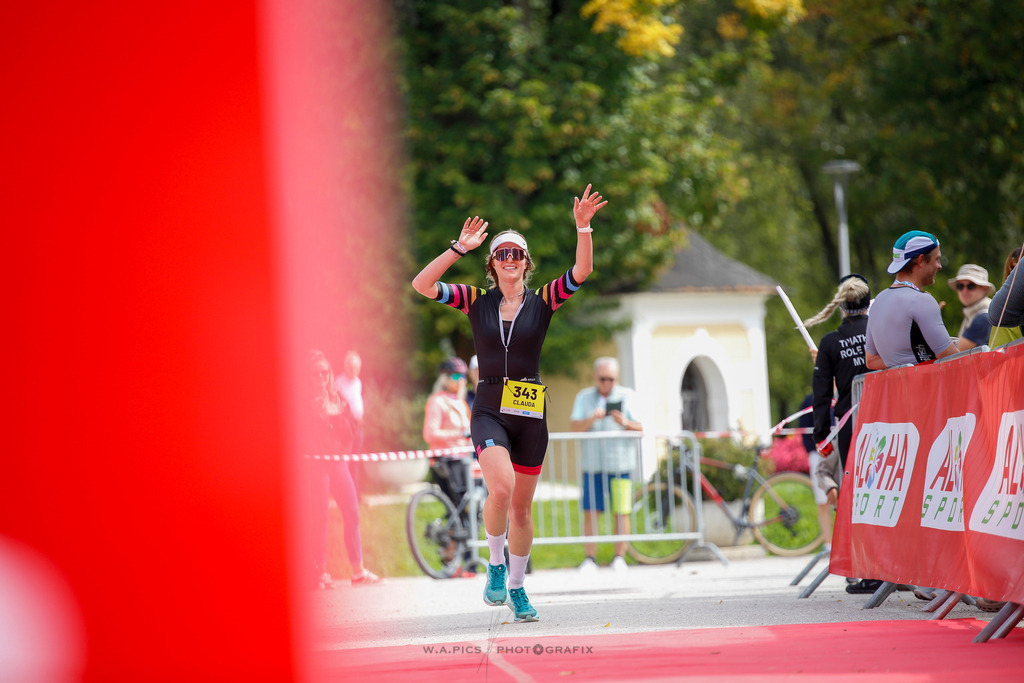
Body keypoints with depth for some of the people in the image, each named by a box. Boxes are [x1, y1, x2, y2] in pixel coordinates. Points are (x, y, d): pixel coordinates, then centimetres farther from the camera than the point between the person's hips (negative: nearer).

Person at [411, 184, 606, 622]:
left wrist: (583, 228, -22)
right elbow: (422, 285, -5)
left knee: (522, 507, 8)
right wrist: (460, 248, -11)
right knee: (501, 487, -25)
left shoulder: (543, 302, 4)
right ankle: (495, 565, -2)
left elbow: (581, 272, -9)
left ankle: (516, 588, 24)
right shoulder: (477, 302, 4)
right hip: (489, 411, -1)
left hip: (530, 413, 1)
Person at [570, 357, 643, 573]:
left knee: (621, 512, -3)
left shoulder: (627, 396, 9)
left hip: (620, 464, -1)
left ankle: (619, 557, 5)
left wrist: (626, 423, -20)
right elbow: (574, 426, -1)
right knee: (590, 512, -4)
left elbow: (642, 428, 1)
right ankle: (590, 558, 1)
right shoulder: (584, 397, 12)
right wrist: (591, 420, -21)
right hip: (592, 464, 1)